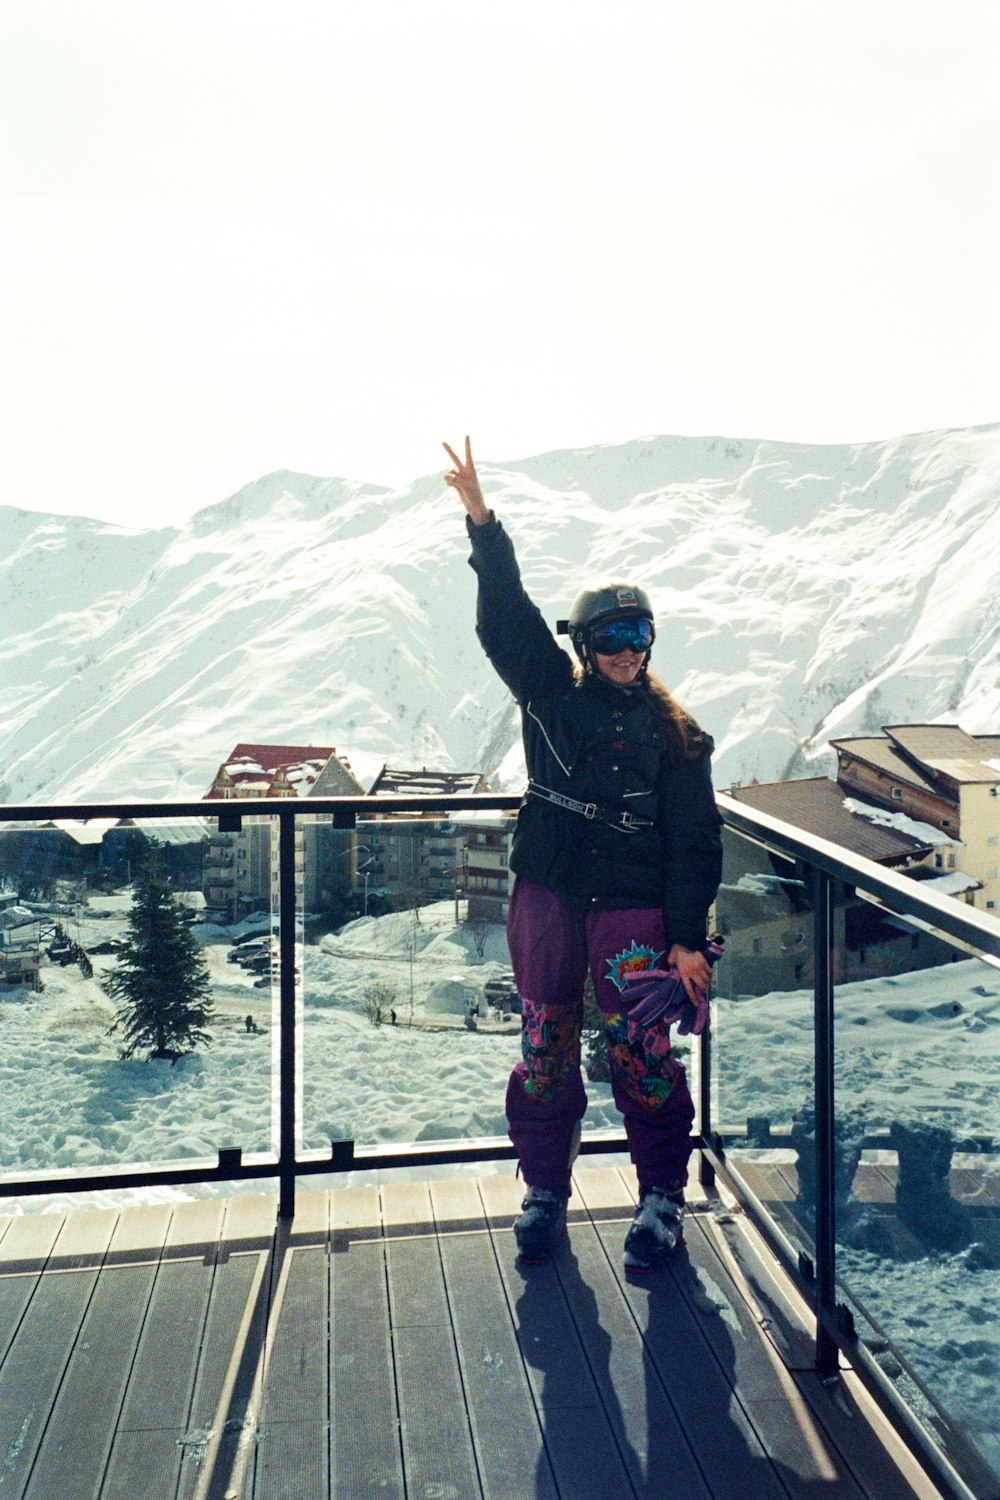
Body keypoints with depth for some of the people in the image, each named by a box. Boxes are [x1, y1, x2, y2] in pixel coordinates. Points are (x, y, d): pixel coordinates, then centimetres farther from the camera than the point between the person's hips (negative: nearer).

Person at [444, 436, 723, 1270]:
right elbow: (506, 621, -3)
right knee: (545, 1048, 9)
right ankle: (544, 1192, 24)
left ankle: (663, 1194, 16)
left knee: (639, 1051, -2)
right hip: (548, 896, 2)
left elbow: (694, 844, 1)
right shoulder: (552, 697, 6)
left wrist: (688, 938, -5)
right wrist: (483, 524, -14)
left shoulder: (675, 737, 3)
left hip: (632, 908, -2)